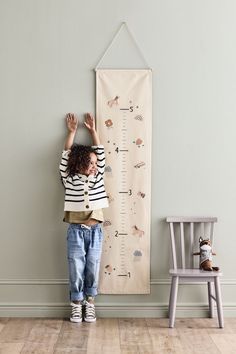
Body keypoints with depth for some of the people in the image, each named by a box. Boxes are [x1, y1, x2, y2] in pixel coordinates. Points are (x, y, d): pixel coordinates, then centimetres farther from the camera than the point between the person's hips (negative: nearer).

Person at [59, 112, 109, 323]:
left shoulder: (98, 177, 4)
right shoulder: (69, 179, -3)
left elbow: (100, 152, 6)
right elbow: (66, 155, -1)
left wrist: (92, 130, 11)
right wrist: (72, 132, 8)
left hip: (95, 231, 2)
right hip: (76, 231, -2)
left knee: (93, 270, 10)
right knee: (76, 271, 6)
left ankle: (89, 304, 26)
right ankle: (76, 305, 23)